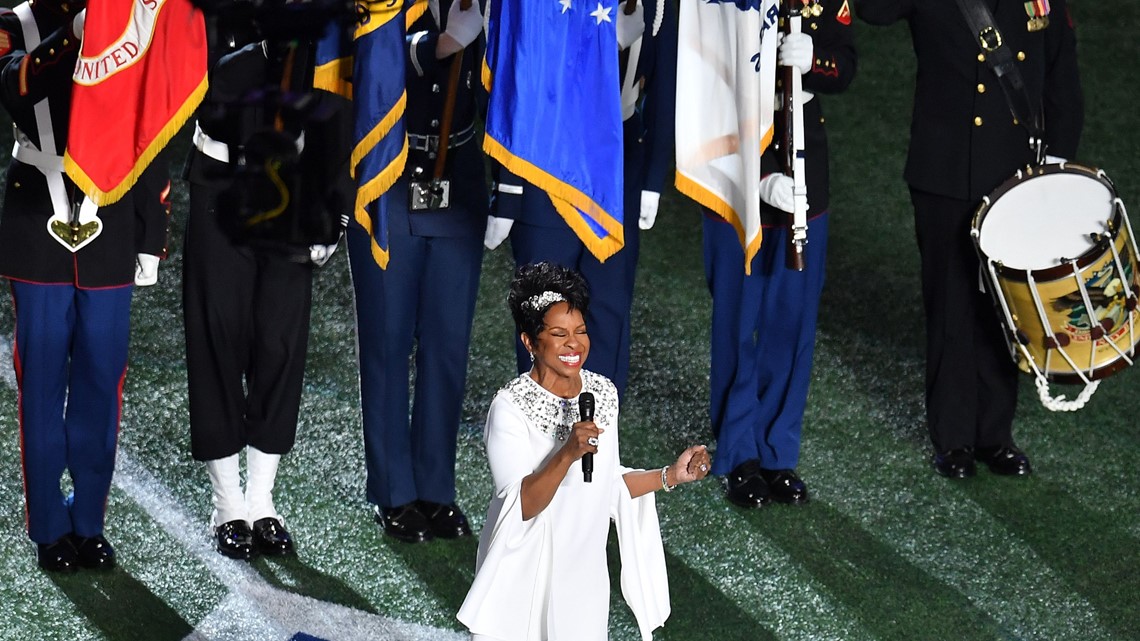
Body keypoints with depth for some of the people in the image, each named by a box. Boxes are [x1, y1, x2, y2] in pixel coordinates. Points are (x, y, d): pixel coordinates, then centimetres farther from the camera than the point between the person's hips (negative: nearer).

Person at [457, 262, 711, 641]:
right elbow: (523, 505, -24)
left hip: (583, 577, 5)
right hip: (525, 577, -5)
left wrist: (671, 476, 2)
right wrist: (567, 455, -37)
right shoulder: (511, 408, -18)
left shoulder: (603, 393, 0)